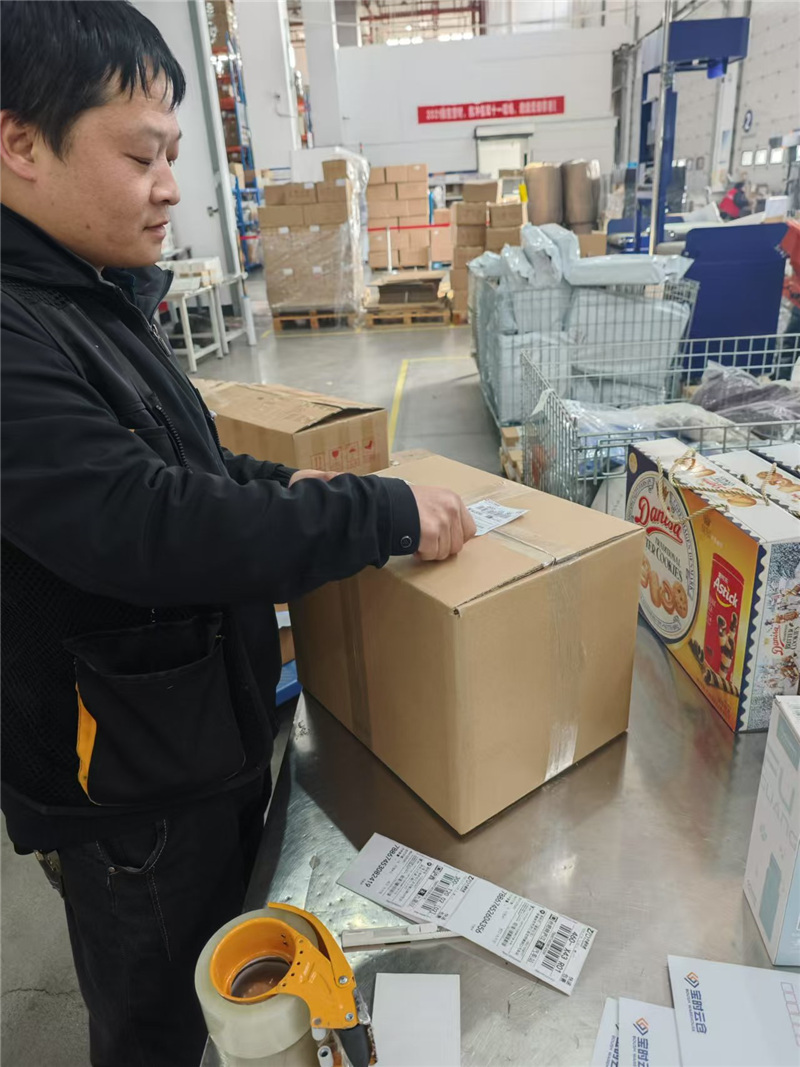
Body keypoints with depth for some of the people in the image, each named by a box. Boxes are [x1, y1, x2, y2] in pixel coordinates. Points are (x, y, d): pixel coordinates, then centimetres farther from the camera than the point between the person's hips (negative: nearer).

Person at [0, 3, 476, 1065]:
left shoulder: (99, 293, 5)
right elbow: (147, 526, -34)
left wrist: (277, 487, 2)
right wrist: (385, 514, -26)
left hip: (212, 731, 8)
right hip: (127, 787, -8)